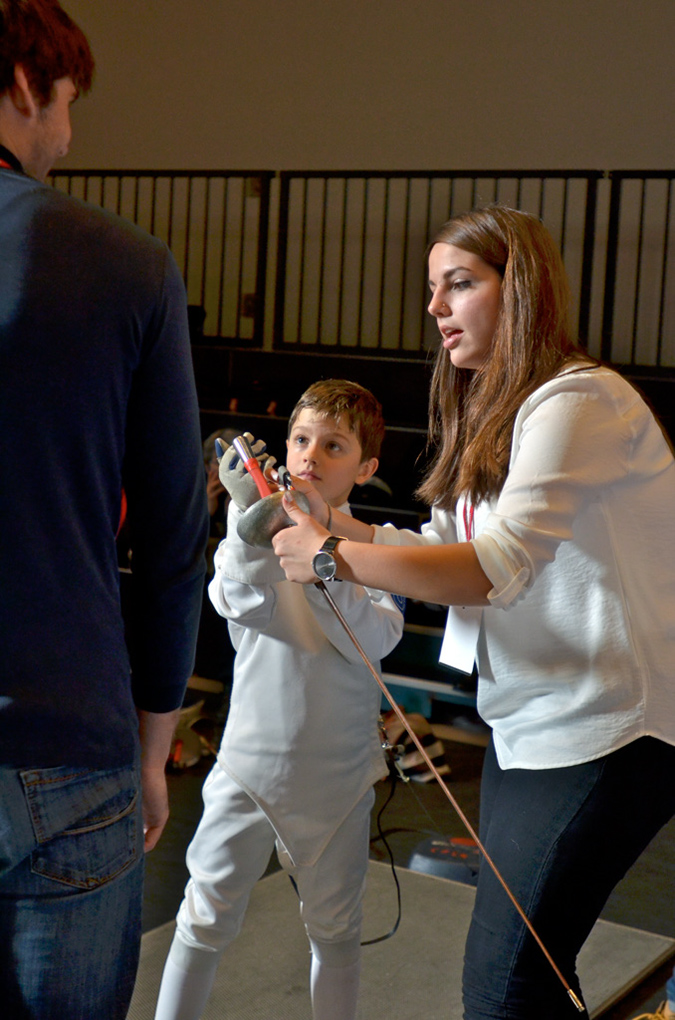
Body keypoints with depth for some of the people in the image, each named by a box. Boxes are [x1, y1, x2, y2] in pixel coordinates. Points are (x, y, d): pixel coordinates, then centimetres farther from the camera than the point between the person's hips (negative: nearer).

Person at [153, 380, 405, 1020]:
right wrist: (250, 514, -34)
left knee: (334, 929, 14)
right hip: (250, 759, 0)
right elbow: (243, 605, -22)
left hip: (336, 775, 0)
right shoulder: (251, 534, -2)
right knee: (205, 920, 6)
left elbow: (374, 639, -19)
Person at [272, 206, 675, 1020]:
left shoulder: (577, 401, -16)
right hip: (524, 729, 10)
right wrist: (331, 525, 1)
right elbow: (448, 549, 12)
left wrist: (332, 560, -20)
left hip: (600, 733, -10)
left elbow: (495, 569, -26)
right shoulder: (496, 411, 16)